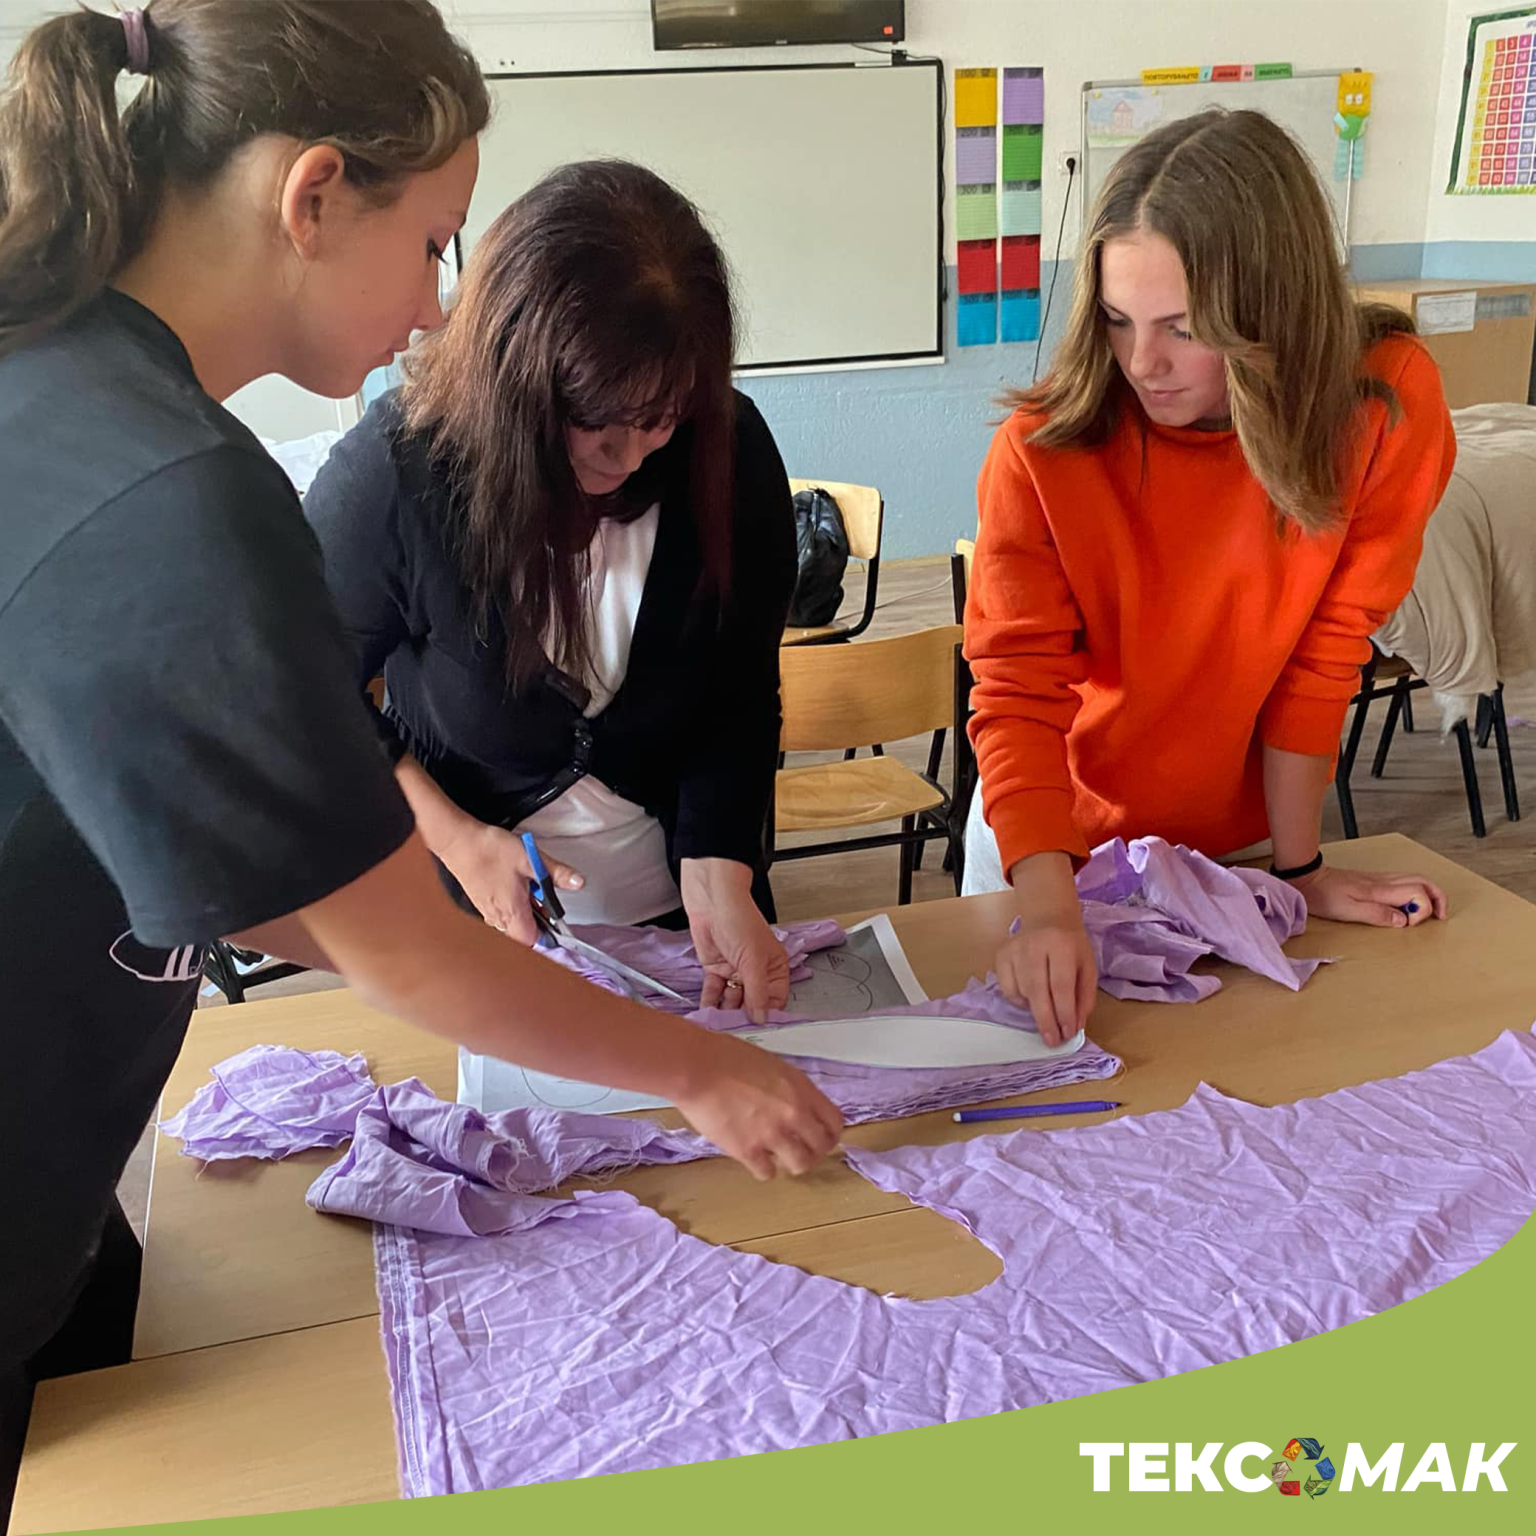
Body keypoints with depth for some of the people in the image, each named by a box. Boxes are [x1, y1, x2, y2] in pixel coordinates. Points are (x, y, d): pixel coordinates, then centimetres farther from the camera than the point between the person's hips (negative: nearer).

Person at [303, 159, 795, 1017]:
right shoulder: (395, 473, -23)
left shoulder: (728, 450, -17)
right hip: (469, 921, -2)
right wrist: (453, 838, -16)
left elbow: (742, 696, -8)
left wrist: (718, 873, -21)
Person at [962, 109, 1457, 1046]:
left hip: (1238, 836, 1)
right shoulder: (1044, 451, -26)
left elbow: (1324, 654, -16)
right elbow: (1018, 693, -27)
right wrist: (1051, 907, -40)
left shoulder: (1386, 403, -22)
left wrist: (1299, 868, -11)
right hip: (1058, 838, -1)